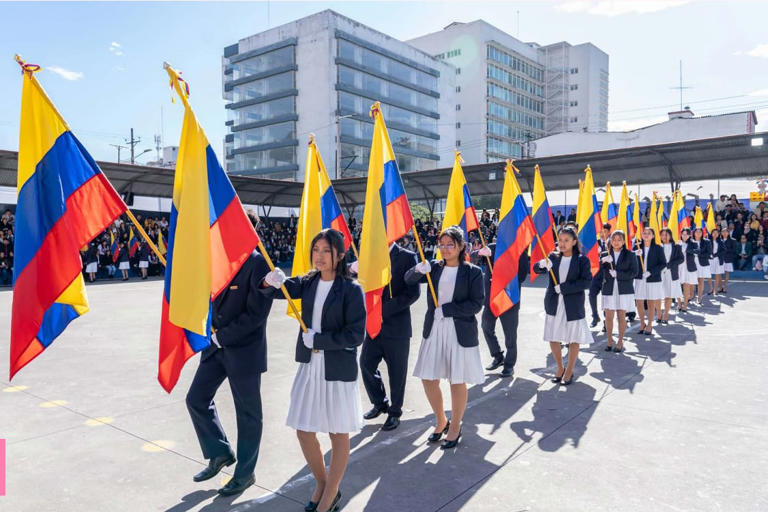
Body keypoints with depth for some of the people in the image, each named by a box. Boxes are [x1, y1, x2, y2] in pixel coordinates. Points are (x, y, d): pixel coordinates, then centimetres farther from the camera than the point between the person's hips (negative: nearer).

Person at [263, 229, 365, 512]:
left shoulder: (352, 289, -11)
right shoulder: (307, 282, 5)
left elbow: (356, 335, -16)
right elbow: (281, 288, -7)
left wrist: (317, 339, -15)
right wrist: (271, 281, -29)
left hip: (339, 369, -5)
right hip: (309, 366, 5)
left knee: (338, 433, 9)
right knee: (303, 431, 11)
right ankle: (321, 484, 36)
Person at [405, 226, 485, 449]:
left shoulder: (473, 272, -6)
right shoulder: (435, 267, 4)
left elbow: (476, 304, -12)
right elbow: (408, 280, -4)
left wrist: (445, 309, -15)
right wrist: (418, 270, -26)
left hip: (460, 332, -4)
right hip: (434, 330, 4)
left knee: (457, 381, 7)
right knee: (428, 379, 9)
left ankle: (455, 427, 27)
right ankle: (440, 421, 32)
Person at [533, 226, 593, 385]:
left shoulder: (582, 260, -5)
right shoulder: (553, 257, 4)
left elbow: (587, 282, -14)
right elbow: (536, 269, -5)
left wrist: (564, 287, -19)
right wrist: (541, 265, -29)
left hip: (573, 305, -3)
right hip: (554, 305, 3)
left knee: (574, 339, 6)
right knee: (553, 338, 9)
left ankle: (569, 372, 25)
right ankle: (560, 368, 31)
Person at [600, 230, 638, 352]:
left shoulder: (630, 255, 2)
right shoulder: (605, 255, 7)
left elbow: (634, 272, -5)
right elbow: (600, 272, 0)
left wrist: (617, 274, -15)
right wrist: (603, 262, -19)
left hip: (624, 290, -1)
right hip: (609, 289, 1)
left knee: (621, 316, 4)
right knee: (609, 316, 0)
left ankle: (620, 342, 15)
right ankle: (609, 341, 13)